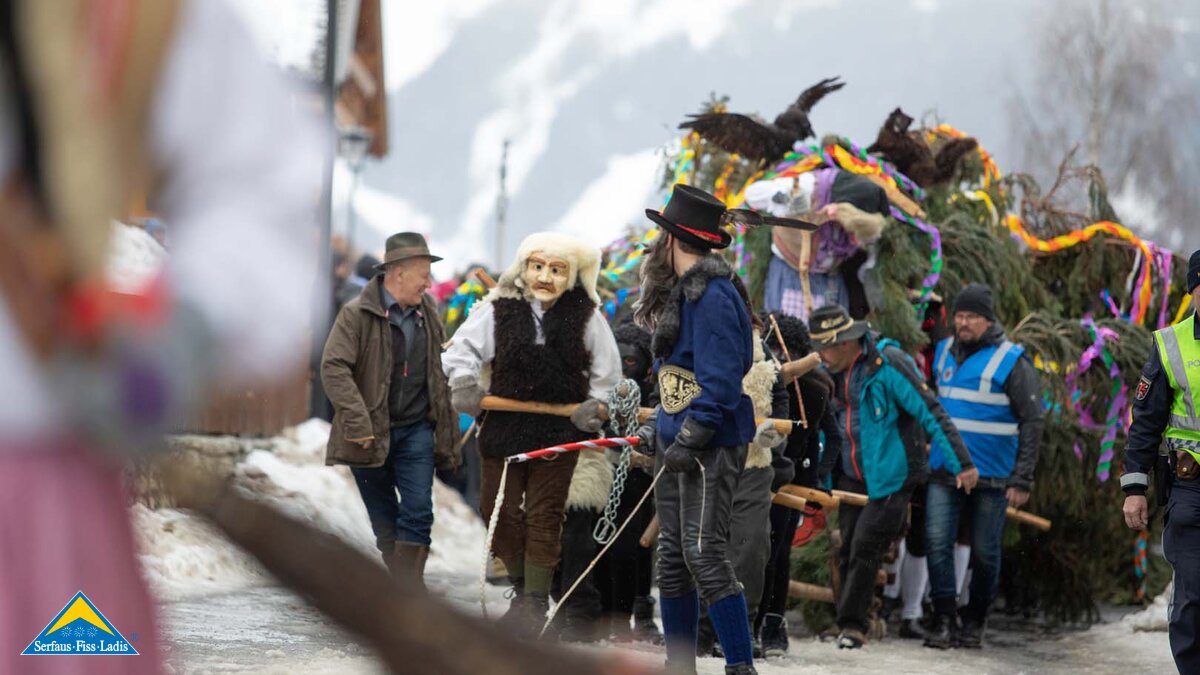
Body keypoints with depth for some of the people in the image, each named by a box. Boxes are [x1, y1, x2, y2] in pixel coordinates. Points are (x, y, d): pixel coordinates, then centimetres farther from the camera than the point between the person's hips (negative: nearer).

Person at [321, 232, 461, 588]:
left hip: (416, 429, 4)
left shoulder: (428, 312, 9)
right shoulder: (356, 314, -10)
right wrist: (358, 422, -25)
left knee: (417, 512, -7)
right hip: (372, 433, -4)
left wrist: (446, 427, 13)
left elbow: (440, 369, 18)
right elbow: (333, 368, -18)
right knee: (384, 519, 6)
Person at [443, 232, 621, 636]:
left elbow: (607, 373, 7)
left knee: (544, 516, 0)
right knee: (500, 513, 7)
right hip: (504, 427, 2)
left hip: (558, 431, -2)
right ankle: (521, 587, 26)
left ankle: (536, 601, 9)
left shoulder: (586, 317, -1)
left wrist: (596, 406, -5)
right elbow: (463, 348, 3)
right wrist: (465, 382, -14)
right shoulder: (500, 311, -2)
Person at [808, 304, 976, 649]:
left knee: (865, 548, -11)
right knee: (848, 551, 6)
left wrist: (962, 463, -16)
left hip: (890, 476, -7)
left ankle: (852, 624, -4)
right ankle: (851, 623, 16)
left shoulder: (887, 365, -17)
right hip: (852, 478, 7)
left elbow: (931, 413, -16)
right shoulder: (835, 373, 6)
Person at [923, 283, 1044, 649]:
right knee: (937, 540, -9)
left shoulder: (1011, 361, -8)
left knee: (984, 551, 4)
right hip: (944, 470, 4)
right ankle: (944, 620, -5)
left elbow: (1032, 421, -7)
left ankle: (974, 622, 18)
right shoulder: (944, 352, 9)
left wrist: (1022, 480, -12)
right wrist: (928, 448, 18)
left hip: (991, 475, -4)